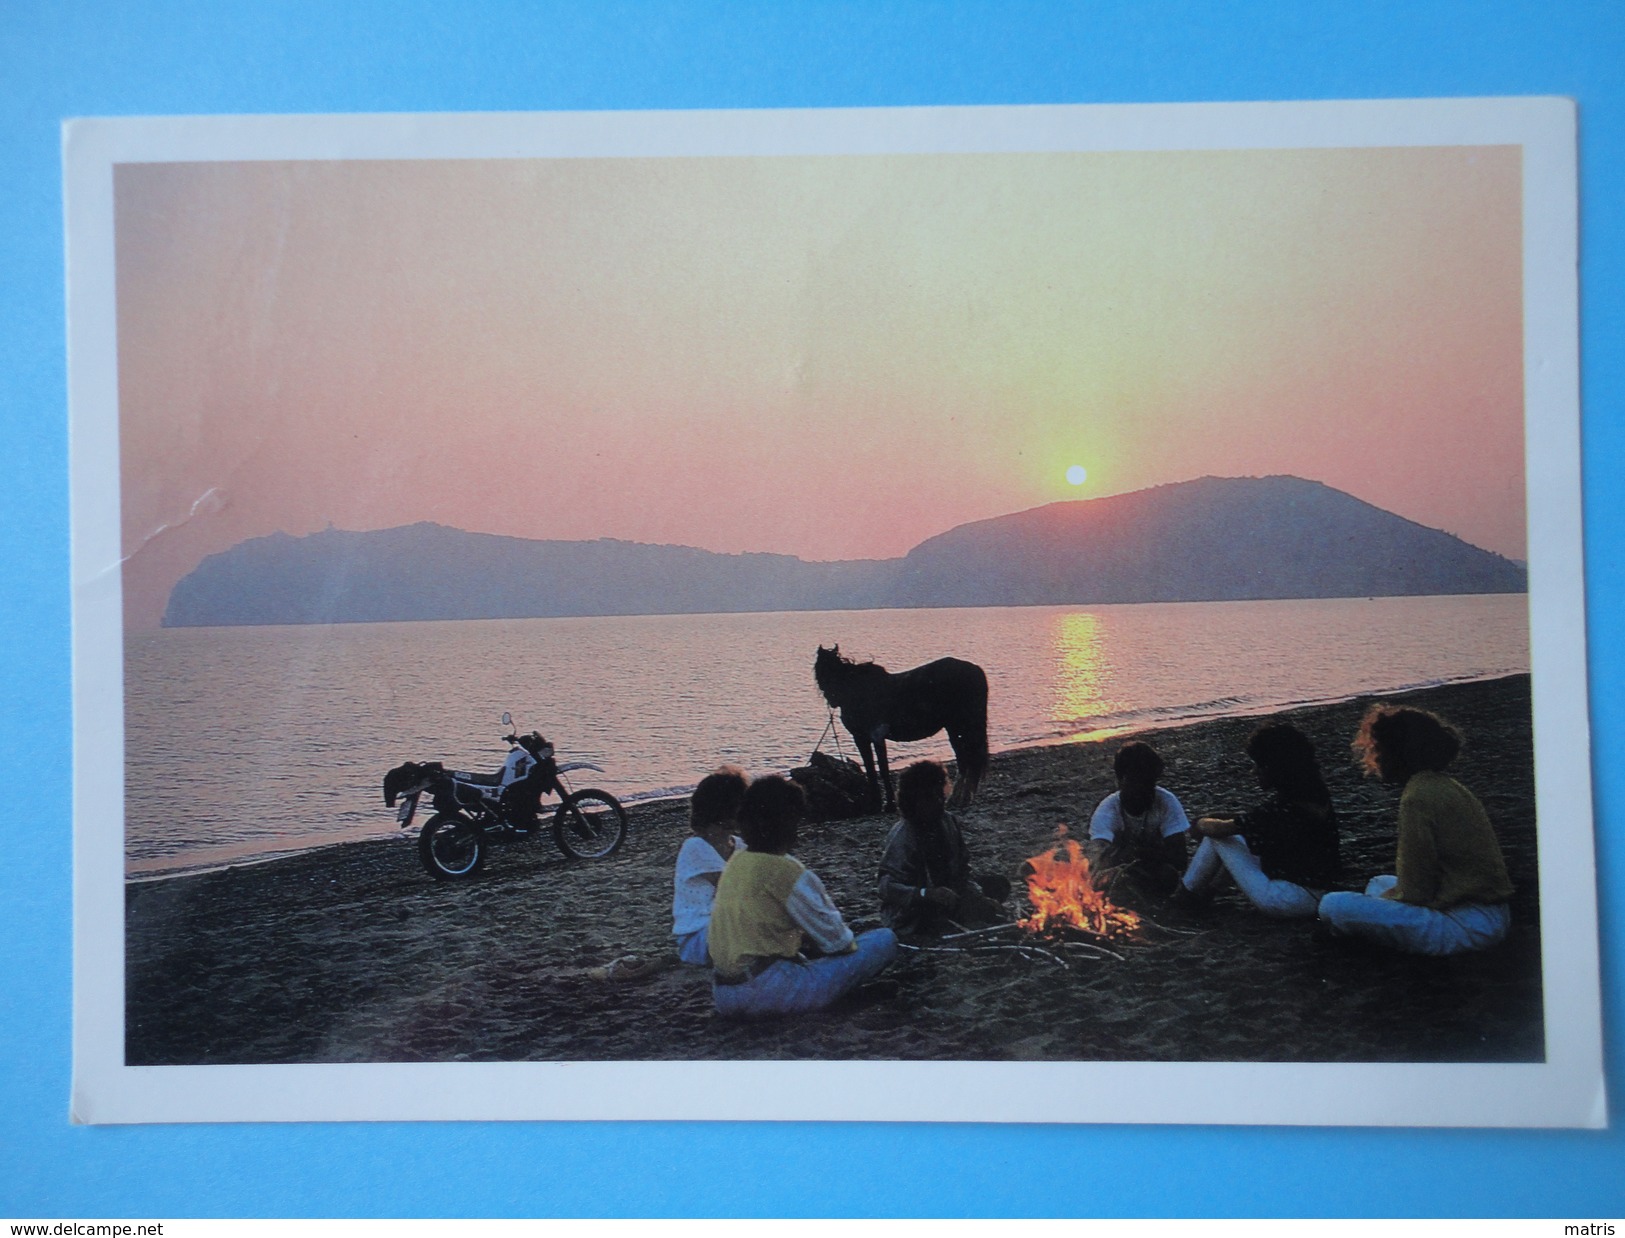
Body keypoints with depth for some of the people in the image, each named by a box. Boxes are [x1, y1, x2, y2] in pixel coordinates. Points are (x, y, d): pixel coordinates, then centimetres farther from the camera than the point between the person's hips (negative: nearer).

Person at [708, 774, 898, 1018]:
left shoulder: (735, 862, 7)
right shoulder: (788, 873, -15)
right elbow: (837, 940, -7)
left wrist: (806, 939, 17)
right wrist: (849, 941, 14)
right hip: (767, 993, -7)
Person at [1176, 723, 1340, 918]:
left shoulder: (1280, 807, -25)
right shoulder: (1317, 794, 0)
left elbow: (1220, 829, -14)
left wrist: (1200, 825, 6)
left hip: (1290, 900, -9)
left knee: (1216, 837, -1)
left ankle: (1188, 891, 20)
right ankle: (1202, 889, 34)